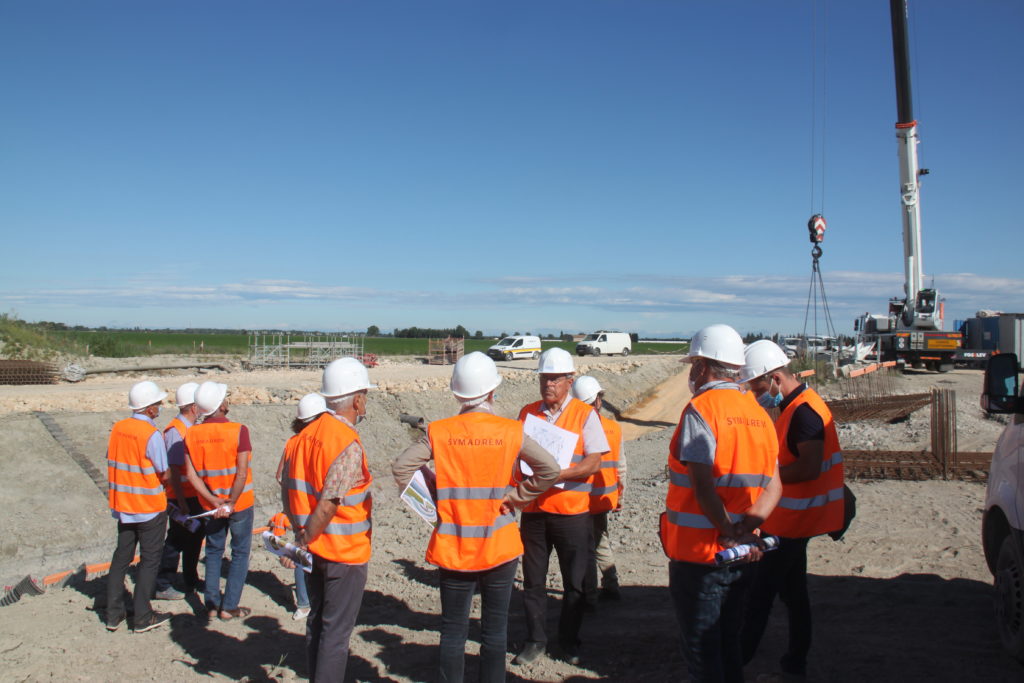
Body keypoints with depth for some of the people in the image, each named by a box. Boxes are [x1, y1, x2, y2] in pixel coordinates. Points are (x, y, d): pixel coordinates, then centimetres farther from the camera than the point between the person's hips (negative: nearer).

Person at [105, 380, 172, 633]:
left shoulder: (117, 428, 0)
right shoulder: (152, 434, -19)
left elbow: (112, 462, 9)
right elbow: (164, 475, -16)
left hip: (123, 506, 6)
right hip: (150, 507, -6)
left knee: (121, 557, 16)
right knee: (149, 560, 6)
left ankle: (113, 614, 22)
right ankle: (143, 617, 12)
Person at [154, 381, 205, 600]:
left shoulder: (191, 428, 9)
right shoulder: (175, 431, -20)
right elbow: (173, 470, -23)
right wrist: (181, 502, -23)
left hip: (195, 494, 9)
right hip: (183, 497, -9)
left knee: (195, 537, 18)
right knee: (176, 540, 0)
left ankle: (191, 581, 31)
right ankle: (162, 586, 13)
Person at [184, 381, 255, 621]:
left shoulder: (191, 434, -5)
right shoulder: (238, 431, -18)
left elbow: (191, 474, -8)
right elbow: (242, 472, -22)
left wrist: (215, 502, -10)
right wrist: (230, 503, -14)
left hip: (211, 504, 4)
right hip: (240, 502, -4)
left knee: (214, 551, 19)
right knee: (240, 553, 9)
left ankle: (212, 603, 23)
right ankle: (229, 607, 10)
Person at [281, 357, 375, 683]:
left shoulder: (306, 434, 2)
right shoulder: (349, 446, -21)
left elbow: (288, 488, 6)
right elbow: (328, 506, -25)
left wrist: (300, 532, 11)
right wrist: (304, 543, -13)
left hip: (315, 548, 8)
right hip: (345, 551, -8)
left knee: (317, 620, 20)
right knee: (337, 631, 4)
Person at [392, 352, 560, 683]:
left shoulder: (439, 432, -6)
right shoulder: (510, 431, -7)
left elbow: (401, 467, -9)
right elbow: (550, 469, -7)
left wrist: (431, 500, 0)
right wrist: (515, 498, 0)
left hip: (452, 549, 1)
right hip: (499, 547, 0)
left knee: (453, 630, 12)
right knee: (495, 630, 12)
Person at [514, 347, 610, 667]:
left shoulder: (584, 414, -3)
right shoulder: (527, 412, 7)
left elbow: (593, 462, -9)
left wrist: (559, 475, -22)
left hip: (572, 511, -2)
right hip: (533, 509, 3)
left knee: (574, 582, 8)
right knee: (533, 580, 10)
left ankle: (569, 642, 26)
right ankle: (535, 640, 25)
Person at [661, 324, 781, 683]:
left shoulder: (700, 409, -15)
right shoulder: (758, 412, 8)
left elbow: (703, 486, -24)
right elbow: (773, 486, 2)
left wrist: (729, 531, -20)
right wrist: (746, 528, -10)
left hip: (699, 553, -7)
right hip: (741, 558, 7)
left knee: (701, 650, 6)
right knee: (728, 643, 20)